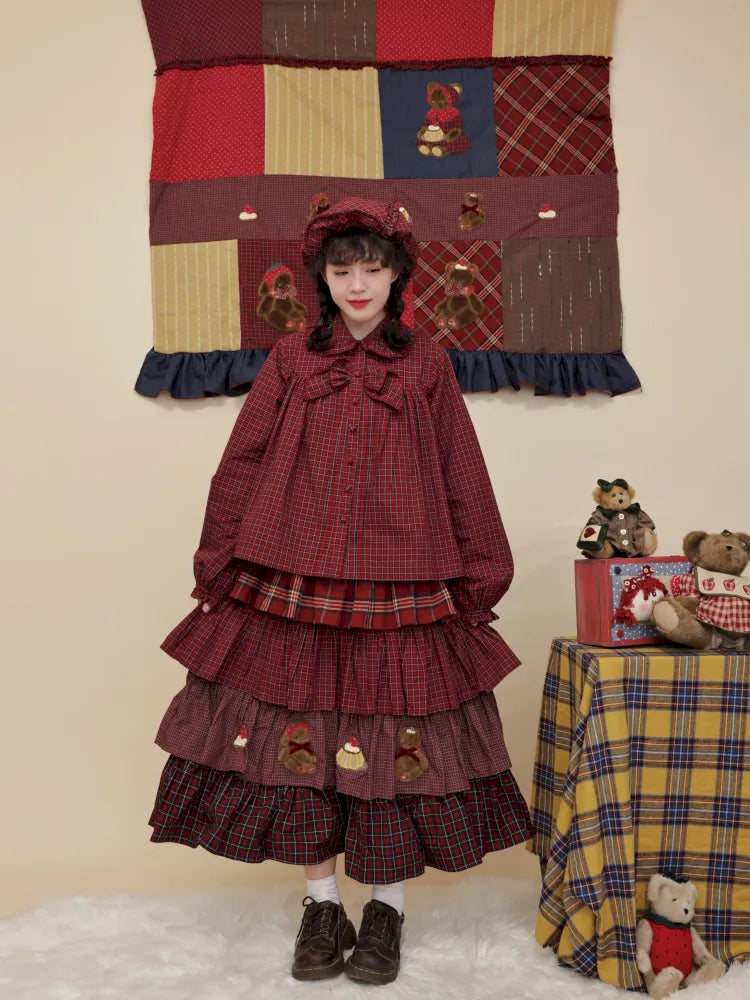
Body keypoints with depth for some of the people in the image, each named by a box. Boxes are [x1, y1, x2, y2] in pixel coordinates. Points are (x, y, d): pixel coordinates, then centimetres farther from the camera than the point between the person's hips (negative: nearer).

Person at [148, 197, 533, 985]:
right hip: (294, 590, 1)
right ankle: (321, 905, 23)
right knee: (301, 738, 5)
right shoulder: (290, 359, 7)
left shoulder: (425, 365, 7)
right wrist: (222, 568, 4)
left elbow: (464, 481, 8)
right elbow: (239, 469, 7)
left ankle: (386, 909, 22)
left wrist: (479, 578, 7)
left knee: (390, 738, 3)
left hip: (400, 590, -1)